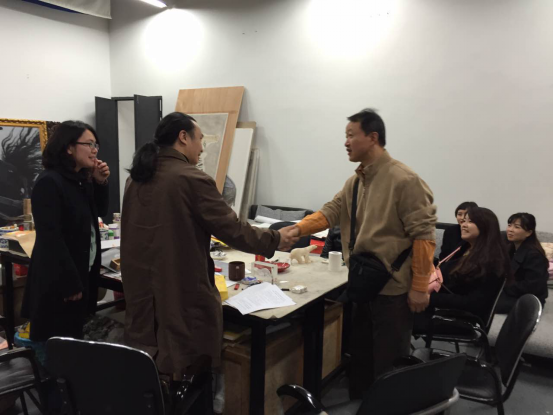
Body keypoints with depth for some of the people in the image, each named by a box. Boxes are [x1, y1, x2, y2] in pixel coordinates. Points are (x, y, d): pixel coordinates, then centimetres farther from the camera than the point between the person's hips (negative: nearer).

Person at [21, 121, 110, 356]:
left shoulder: (82, 180, 7)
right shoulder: (49, 183, -19)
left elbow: (100, 213, 15)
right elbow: (51, 237, -23)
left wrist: (100, 183, -2)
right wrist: (68, 282, -22)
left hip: (82, 273, 9)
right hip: (59, 280, -9)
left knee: (73, 337, 19)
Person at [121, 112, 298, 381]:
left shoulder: (137, 179, 5)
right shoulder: (192, 179, -18)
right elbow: (232, 230, -14)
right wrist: (276, 239, 0)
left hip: (140, 291, 8)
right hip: (184, 296, -7)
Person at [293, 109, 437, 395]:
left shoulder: (404, 180, -17)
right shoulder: (354, 182, 10)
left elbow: (423, 235, -18)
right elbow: (330, 212, 1)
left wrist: (419, 287, -18)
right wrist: (294, 231, -14)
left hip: (393, 289, -8)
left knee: (387, 361, 5)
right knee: (360, 354, 21)